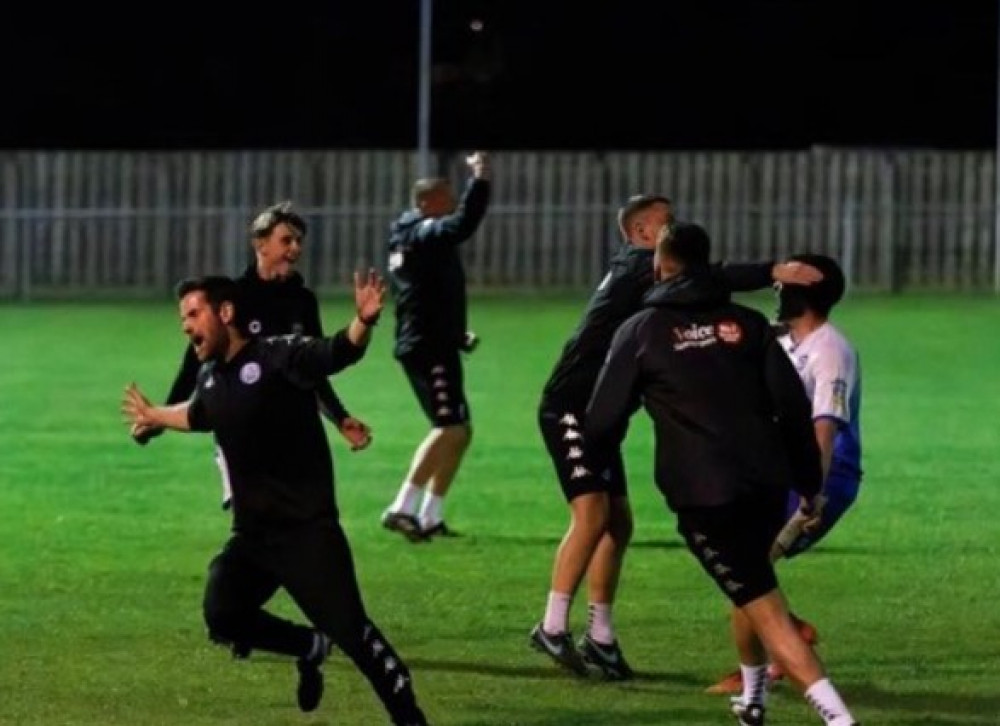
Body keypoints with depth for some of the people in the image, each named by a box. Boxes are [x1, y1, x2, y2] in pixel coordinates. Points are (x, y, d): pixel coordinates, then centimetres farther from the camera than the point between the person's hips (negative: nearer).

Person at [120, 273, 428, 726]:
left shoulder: (280, 357, -14)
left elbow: (339, 353, -32)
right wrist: (154, 417, 52)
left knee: (349, 628, -13)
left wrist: (364, 321, -53)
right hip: (251, 535, 7)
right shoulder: (210, 378, 9)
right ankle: (311, 647, 18)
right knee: (224, 618, -6)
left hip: (307, 530, -7)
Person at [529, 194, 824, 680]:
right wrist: (775, 273, -37)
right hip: (569, 408, -10)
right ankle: (552, 629, -14)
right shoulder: (639, 268, -13)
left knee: (618, 522, 9)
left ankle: (599, 636, 15)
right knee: (592, 513, -18)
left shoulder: (639, 271, 17)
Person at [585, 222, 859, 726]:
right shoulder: (747, 323, 11)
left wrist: (593, 458, 30)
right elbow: (793, 405, 5)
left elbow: (603, 422, 7)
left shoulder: (641, 331, 4)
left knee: (765, 607, -9)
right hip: (767, 485, 5)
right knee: (749, 587, 29)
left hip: (704, 495, -5)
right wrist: (808, 481, 13)